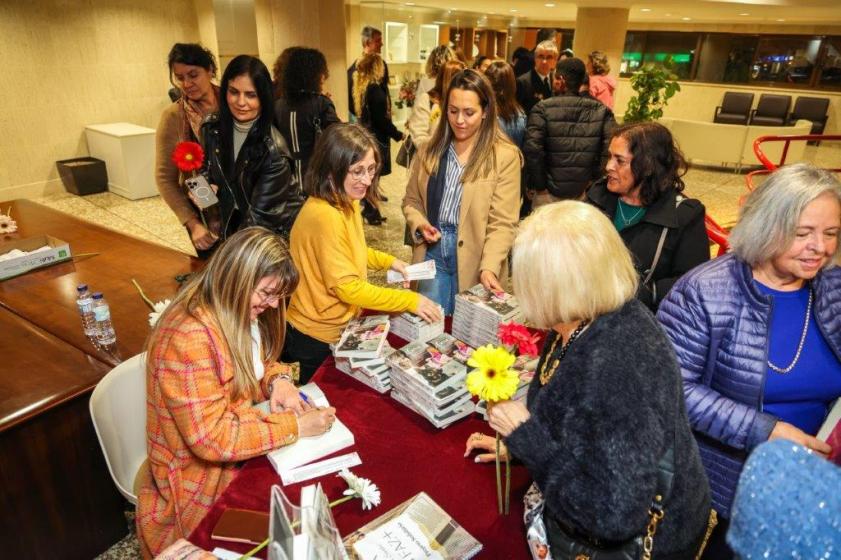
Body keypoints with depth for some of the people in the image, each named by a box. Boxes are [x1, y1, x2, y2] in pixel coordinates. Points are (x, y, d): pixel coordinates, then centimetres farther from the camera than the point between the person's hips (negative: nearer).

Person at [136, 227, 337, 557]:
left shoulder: (235, 313, -2)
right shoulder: (189, 336, -29)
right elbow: (213, 439, -28)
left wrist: (278, 379, -8)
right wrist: (295, 426, -25)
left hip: (242, 455, 8)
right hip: (202, 483, -7)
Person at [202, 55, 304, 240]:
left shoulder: (273, 150, -25)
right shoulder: (212, 129, -9)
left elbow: (260, 213, -24)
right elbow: (209, 176, 9)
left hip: (278, 231, -4)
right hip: (235, 225, 4)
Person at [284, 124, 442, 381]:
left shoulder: (345, 202, -1)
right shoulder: (324, 215, -30)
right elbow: (348, 288, -28)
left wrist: (388, 261, 1)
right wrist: (410, 300, -24)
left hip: (340, 325, 8)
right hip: (319, 338, -8)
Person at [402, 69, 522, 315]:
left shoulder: (505, 156, -8)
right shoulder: (431, 150, 6)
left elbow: (502, 223, -12)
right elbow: (411, 200, 13)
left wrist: (489, 267, -24)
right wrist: (419, 224, -8)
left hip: (475, 261, -3)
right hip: (433, 253, 3)